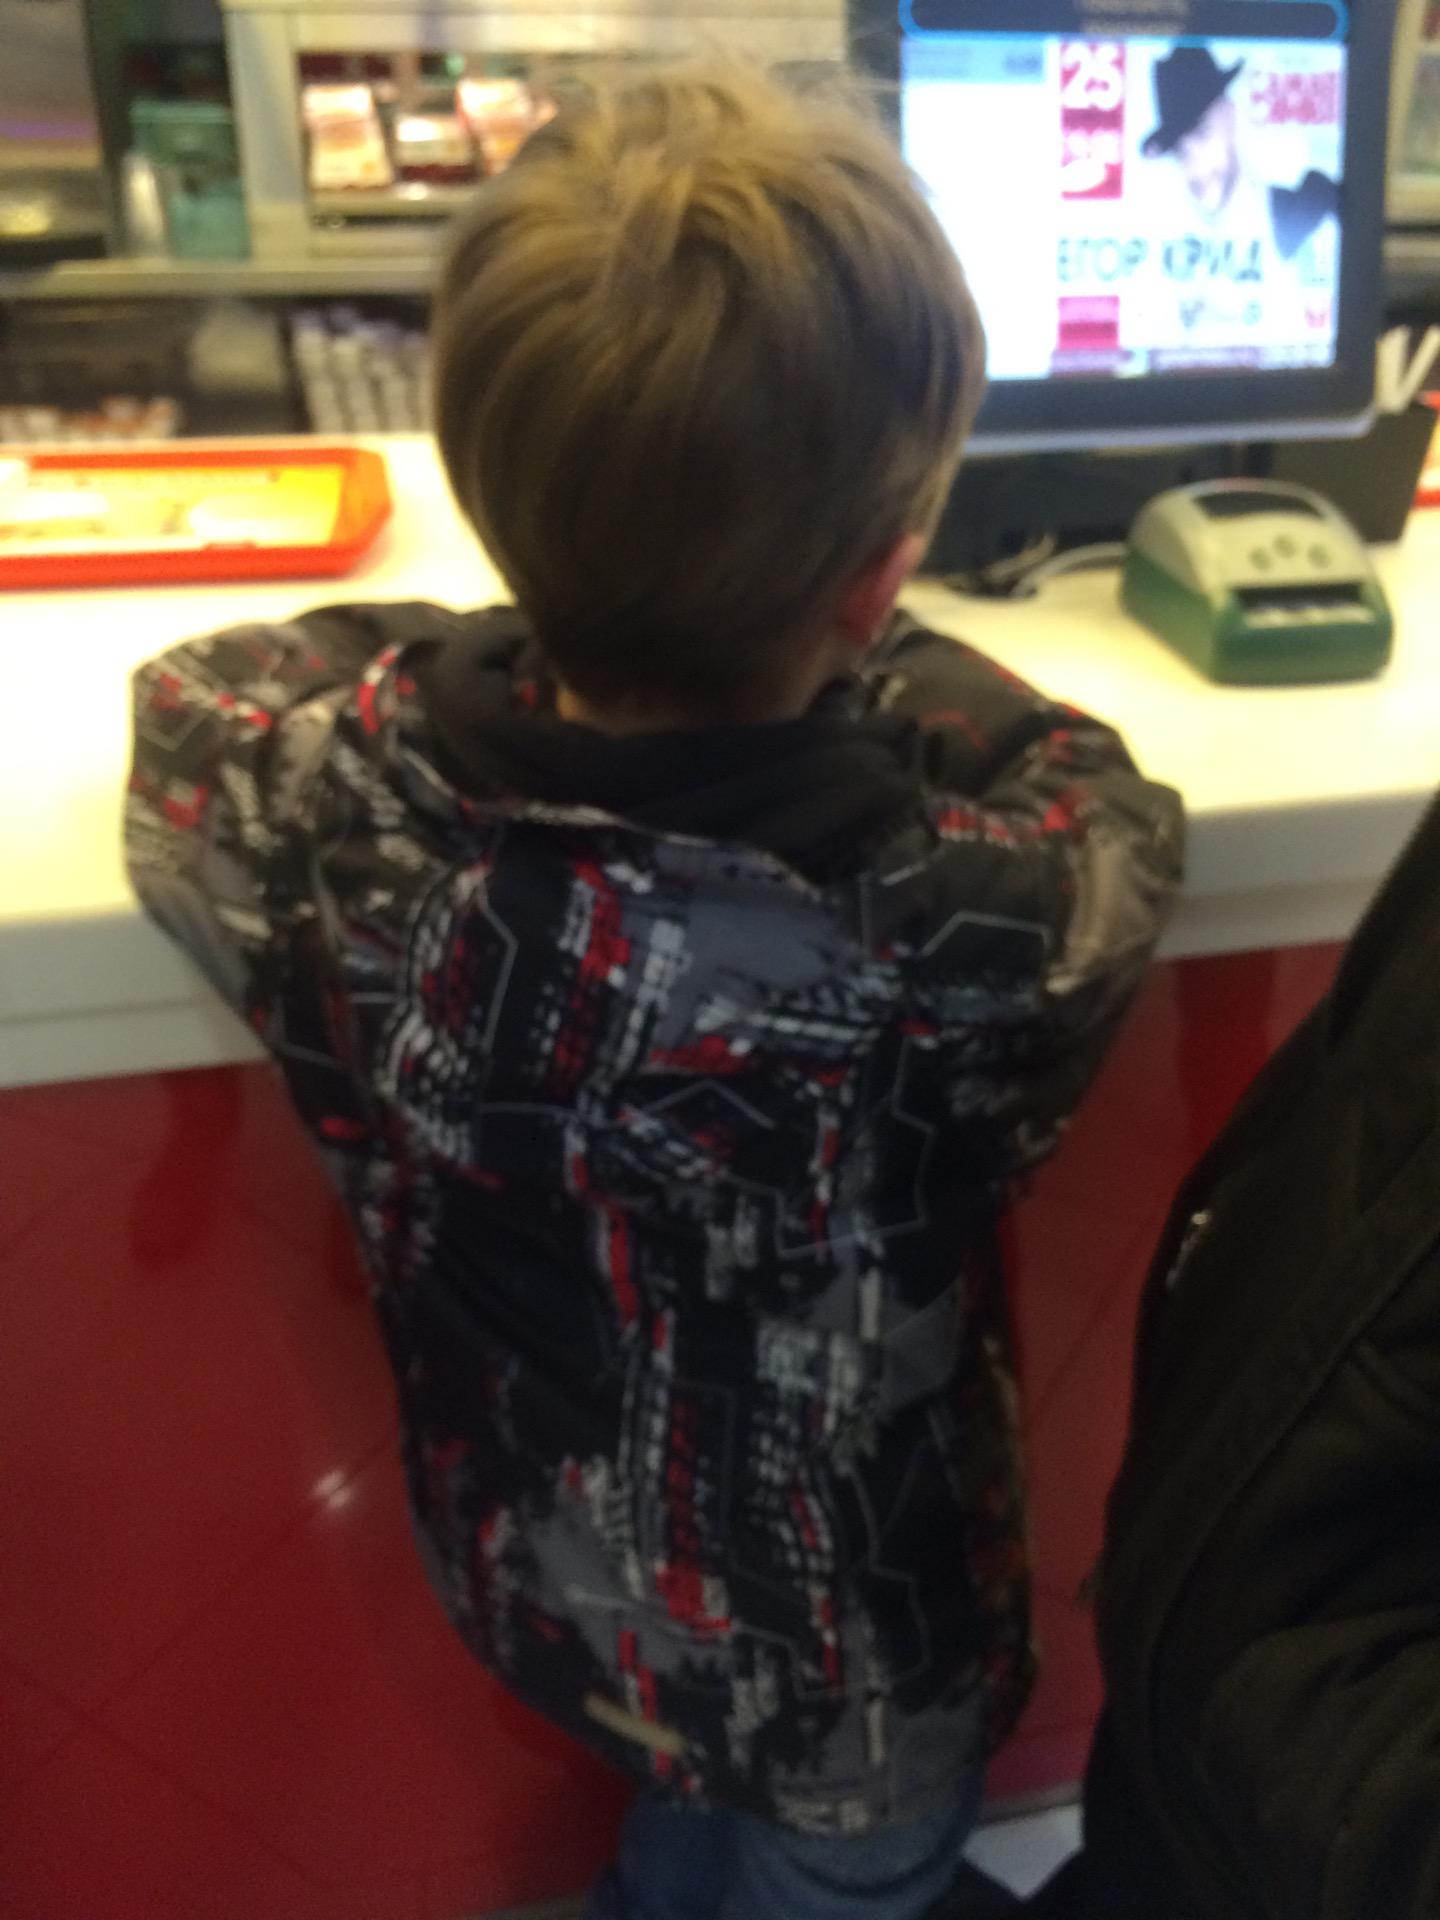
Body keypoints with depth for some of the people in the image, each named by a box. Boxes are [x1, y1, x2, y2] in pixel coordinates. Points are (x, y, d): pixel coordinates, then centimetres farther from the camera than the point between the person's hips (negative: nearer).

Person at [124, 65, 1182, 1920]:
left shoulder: (341, 809, -31)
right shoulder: (970, 930, -39)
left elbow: (187, 695, -6)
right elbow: (1096, 792, -14)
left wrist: (501, 632, -6)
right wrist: (850, 643, -4)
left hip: (530, 1594, 3)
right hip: (847, 1678, -2)